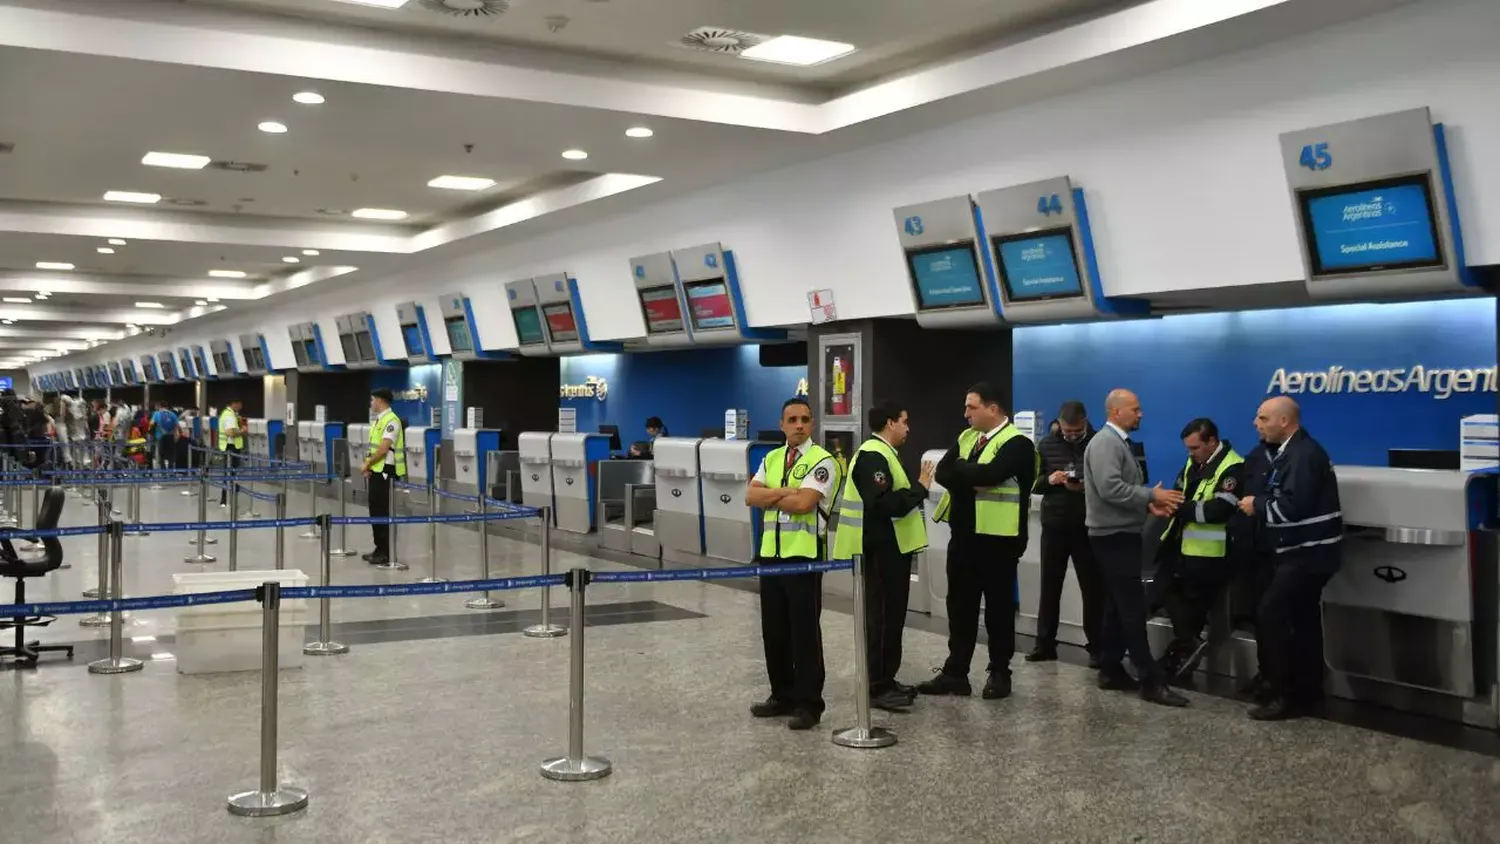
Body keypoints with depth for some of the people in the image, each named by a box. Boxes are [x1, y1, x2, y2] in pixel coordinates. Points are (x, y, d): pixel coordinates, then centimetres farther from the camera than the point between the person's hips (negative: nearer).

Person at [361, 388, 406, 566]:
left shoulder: (391, 420, -15)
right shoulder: (378, 420, 15)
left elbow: (383, 448, -20)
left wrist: (367, 464, -11)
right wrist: (368, 465, 8)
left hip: (385, 471, -9)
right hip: (376, 471, 9)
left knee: (383, 512, -5)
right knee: (375, 510, 13)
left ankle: (386, 553, 1)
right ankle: (380, 548, 21)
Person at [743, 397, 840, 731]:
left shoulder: (822, 461, -8)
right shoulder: (771, 459, 14)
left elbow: (803, 503, -20)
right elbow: (751, 496, 2)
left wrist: (770, 496, -4)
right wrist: (786, 491, -11)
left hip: (803, 555, -7)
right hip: (771, 553, 7)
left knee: (805, 632, -3)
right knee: (773, 630, 13)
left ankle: (808, 703, 5)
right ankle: (782, 695, 24)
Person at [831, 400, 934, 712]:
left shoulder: (881, 453, 16)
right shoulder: (873, 456, -18)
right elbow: (884, 504, -28)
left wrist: (916, 488, 2)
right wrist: (920, 489, -20)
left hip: (890, 548, 11)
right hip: (881, 550, -11)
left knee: (891, 615, 15)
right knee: (882, 616, -4)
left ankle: (886, 680, 24)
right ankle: (877, 688, 2)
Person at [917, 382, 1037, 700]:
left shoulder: (1016, 442, -12)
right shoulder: (966, 438, 11)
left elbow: (990, 474, -27)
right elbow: (942, 473, 1)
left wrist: (959, 468, -10)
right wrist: (972, 480, -16)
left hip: (997, 537, -7)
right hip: (963, 534, 7)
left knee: (999, 606, 6)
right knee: (960, 605, 11)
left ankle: (999, 673, 18)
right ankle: (955, 672, 18)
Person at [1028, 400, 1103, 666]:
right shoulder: (1047, 444, 5)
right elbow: (1031, 482, 6)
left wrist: (1088, 487, -21)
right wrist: (1048, 480, -14)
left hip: (1088, 528, -3)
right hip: (1054, 526, 3)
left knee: (1093, 588, 3)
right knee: (1049, 586, 8)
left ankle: (1096, 647, 11)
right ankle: (1045, 644, 16)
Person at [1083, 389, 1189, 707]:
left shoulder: (1120, 442, 16)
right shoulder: (1105, 442, -16)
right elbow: (1110, 489, -26)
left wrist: (1148, 504, 0)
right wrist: (1152, 495, -19)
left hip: (1122, 534, 10)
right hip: (1113, 536, -10)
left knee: (1118, 605, 13)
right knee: (1133, 607, -10)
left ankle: (1111, 669, 19)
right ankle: (1151, 681, -8)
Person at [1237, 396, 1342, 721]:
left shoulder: (1304, 454, -19)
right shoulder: (1291, 451, 15)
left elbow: (1294, 506, -27)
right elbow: (1282, 499, 13)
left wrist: (1257, 505, -14)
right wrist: (1260, 503, -3)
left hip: (1309, 552, -11)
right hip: (1304, 550, 11)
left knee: (1270, 615, -12)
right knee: (1302, 620, 15)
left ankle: (1282, 693, -7)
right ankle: (1306, 692, 23)